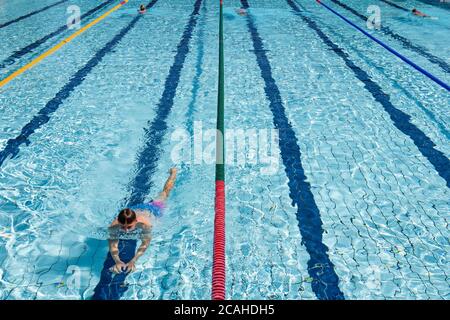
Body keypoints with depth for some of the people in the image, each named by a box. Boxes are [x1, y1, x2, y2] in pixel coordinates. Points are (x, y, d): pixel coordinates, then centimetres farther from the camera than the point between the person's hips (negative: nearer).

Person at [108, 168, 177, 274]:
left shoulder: (144, 223, -49)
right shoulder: (114, 226, -43)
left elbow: (146, 242, -45)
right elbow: (113, 244, -44)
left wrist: (133, 261, -58)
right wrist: (117, 261, -63)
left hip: (150, 209, 0)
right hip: (135, 208, 0)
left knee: (165, 193, 29)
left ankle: (173, 172, 54)